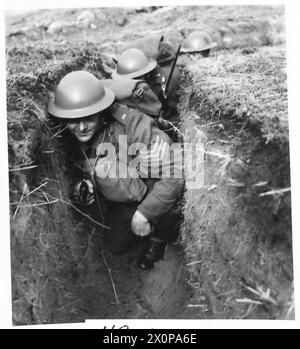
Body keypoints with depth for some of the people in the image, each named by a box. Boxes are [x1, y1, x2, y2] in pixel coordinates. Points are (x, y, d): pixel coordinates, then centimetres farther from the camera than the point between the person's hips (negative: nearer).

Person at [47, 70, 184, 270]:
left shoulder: (134, 126, -36)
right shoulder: (76, 140, -13)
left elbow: (174, 173, -35)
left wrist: (144, 213, -32)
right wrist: (87, 186, -12)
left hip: (152, 195, -6)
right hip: (120, 204, 6)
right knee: (117, 246, 12)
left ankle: (159, 238, 3)